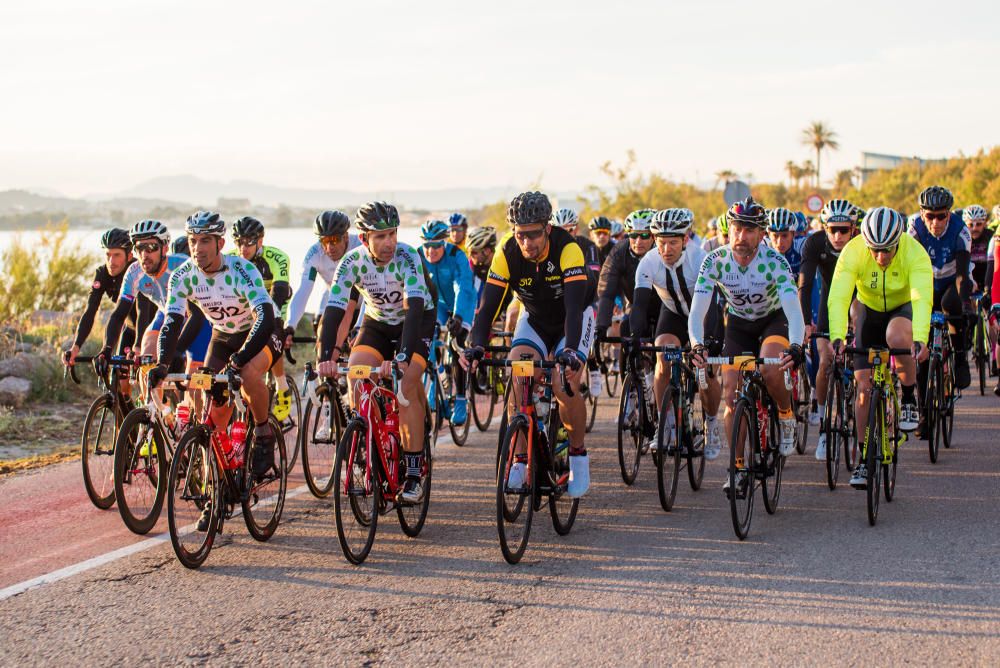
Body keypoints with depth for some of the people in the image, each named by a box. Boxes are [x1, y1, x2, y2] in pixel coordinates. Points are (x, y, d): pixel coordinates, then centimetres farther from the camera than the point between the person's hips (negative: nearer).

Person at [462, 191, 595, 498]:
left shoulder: (567, 249, -32)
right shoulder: (507, 253, -23)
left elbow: (574, 307, -40)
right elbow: (488, 305, -26)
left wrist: (570, 352, -54)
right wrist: (476, 346, -42)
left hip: (573, 321, -3)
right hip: (535, 319, 3)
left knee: (566, 386, -24)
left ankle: (578, 455, 0)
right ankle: (521, 459, -13)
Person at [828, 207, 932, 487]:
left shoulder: (915, 253, -29)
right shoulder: (853, 252, -27)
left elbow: (922, 298, -39)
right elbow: (838, 297, -34)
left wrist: (920, 339, -54)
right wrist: (837, 337, -49)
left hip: (904, 309, -2)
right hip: (869, 311, 2)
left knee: (897, 337, -37)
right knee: (863, 386, -5)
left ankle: (909, 398, -11)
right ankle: (864, 458, 7)